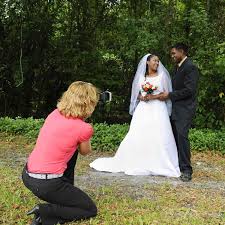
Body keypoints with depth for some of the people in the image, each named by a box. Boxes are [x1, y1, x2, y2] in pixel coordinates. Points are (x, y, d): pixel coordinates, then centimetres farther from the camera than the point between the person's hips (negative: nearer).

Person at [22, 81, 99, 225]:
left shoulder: (56, 113, 3)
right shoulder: (84, 128, -16)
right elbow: (85, 152, 7)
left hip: (27, 175, 8)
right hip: (46, 184, -7)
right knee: (91, 210, 11)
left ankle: (67, 194, 31)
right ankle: (45, 212, -4)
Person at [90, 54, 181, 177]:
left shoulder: (162, 75, 6)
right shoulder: (141, 77, 12)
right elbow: (137, 94, 14)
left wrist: (153, 97, -13)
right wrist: (142, 97, -8)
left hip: (158, 110, -2)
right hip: (143, 110, 2)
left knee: (159, 138, -9)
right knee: (137, 137, -2)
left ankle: (158, 166, 0)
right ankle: (137, 164, 9)